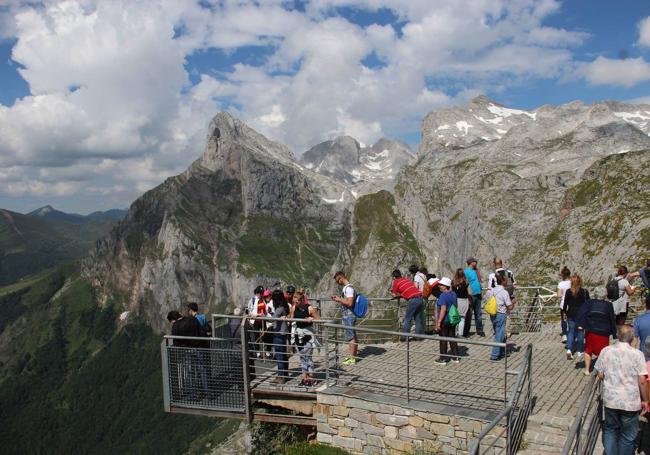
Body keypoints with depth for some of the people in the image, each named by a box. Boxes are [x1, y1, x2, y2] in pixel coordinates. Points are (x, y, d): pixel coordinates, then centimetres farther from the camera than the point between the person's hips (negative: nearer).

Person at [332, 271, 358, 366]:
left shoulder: (348, 288, -18)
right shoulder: (346, 288, 13)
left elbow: (349, 303, -26)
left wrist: (339, 299, -15)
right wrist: (338, 299, 11)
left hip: (348, 316, -10)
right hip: (347, 316, 10)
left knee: (350, 337, -4)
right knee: (352, 336, 15)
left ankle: (352, 358, 1)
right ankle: (353, 356, 24)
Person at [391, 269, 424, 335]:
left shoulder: (396, 282, 4)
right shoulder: (405, 279, 24)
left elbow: (394, 295, 9)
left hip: (413, 299, -7)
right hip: (420, 297, 7)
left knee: (407, 319, 2)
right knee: (418, 318, 14)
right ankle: (419, 335, 15)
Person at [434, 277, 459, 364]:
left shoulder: (443, 295, -21)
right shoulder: (453, 294, 5)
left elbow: (443, 309, -25)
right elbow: (456, 306, 15)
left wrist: (439, 322, -23)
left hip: (444, 321, -8)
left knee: (443, 339, 3)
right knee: (452, 337, 15)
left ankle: (443, 359, 11)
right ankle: (455, 357, 23)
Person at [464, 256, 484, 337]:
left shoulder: (475, 271, 14)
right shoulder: (466, 271, -11)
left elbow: (480, 280, 19)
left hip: (477, 295, 8)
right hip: (471, 296, -8)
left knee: (478, 314, 11)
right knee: (468, 314, -2)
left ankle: (479, 330, 19)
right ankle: (466, 332, 5)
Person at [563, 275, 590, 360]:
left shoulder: (568, 291, -4)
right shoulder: (585, 292, -7)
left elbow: (565, 304, 1)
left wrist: (565, 312, 14)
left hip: (571, 315, 1)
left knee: (571, 331, 7)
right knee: (580, 332, 10)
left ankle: (569, 349, -9)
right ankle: (579, 351, 17)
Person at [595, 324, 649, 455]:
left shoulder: (606, 351, -6)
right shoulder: (637, 354, -14)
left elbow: (600, 375, 0)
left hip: (610, 400, 2)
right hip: (630, 402, -2)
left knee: (610, 429, 22)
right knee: (628, 436, 15)